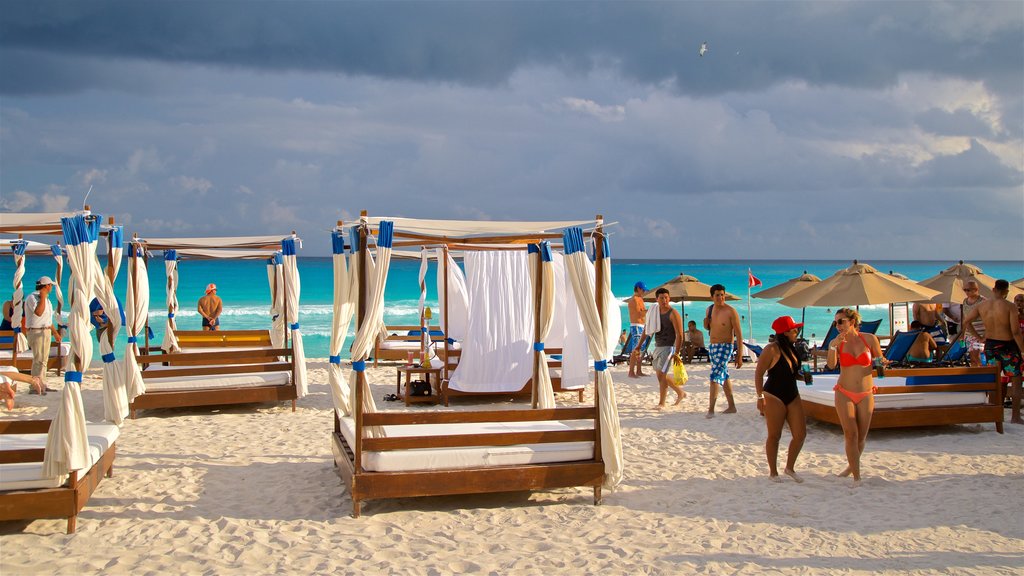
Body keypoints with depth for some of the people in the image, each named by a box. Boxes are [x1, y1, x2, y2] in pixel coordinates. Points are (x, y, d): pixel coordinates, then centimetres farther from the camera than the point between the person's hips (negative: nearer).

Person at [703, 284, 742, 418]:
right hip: (712, 347, 7)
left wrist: (740, 356, -16)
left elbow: (739, 334, -13)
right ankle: (732, 407, 26)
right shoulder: (710, 309, 6)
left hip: (725, 347, -7)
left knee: (715, 376, -16)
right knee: (724, 377, 15)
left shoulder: (731, 311, -14)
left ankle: (711, 409, -17)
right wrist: (706, 324, -3)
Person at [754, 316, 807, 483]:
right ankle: (773, 472, 16)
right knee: (774, 436, 3)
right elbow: (758, 373, -15)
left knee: (800, 434, 4)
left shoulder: (791, 348, 10)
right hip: (774, 397, -8)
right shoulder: (772, 350, -14)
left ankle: (790, 467, 21)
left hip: (793, 397, 8)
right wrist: (760, 397, -18)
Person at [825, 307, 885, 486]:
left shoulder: (869, 339, -2)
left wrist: (882, 362, -13)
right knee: (851, 434, -11)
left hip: (866, 395, 1)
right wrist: (834, 346, -28)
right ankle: (857, 477, -6)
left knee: (861, 436, 10)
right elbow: (831, 365, -16)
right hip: (844, 394, -1)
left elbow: (880, 360, 10)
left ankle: (851, 465, 36)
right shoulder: (836, 342, -2)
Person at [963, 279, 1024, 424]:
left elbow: (966, 321, 6)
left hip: (990, 345, 5)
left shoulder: (982, 306, -1)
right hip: (1008, 346, -5)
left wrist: (979, 337, 12)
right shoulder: (1010, 307, -16)